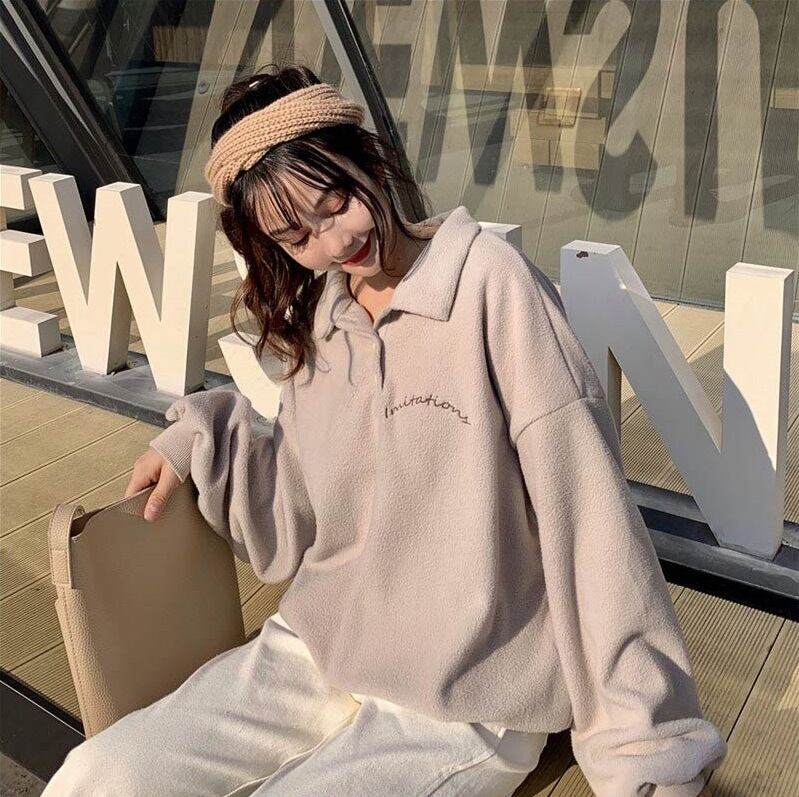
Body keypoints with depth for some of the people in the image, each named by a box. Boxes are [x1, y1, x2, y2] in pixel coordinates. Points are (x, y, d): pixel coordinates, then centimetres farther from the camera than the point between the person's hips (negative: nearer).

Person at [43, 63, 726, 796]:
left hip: (461, 712, -5)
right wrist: (204, 440, -6)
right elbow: (291, 535, 7)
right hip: (310, 660, 6)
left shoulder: (491, 286, -14)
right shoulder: (316, 329, 7)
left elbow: (587, 523, -17)